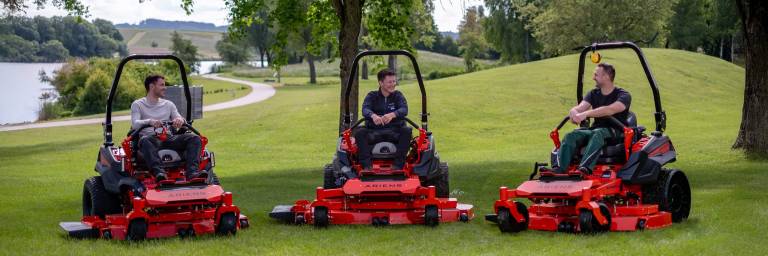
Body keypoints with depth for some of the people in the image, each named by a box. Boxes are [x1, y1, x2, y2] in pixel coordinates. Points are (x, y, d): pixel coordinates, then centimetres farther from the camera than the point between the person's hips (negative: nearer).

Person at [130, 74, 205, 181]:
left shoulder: (168, 104, 24)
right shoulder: (137, 105, 12)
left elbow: (180, 120, 12)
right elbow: (135, 124, -6)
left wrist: (180, 120, -15)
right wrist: (150, 121, -27)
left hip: (168, 138, 4)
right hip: (150, 137, -4)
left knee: (194, 138, -21)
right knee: (144, 140, -40)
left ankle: (192, 171, -41)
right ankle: (158, 172, -57)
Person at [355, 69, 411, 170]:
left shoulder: (398, 95, 9)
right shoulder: (372, 96, 8)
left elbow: (404, 109, -10)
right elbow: (365, 109, -12)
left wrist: (392, 115, -34)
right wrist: (373, 115, -38)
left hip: (394, 131, 0)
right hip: (374, 131, 0)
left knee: (407, 131, -30)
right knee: (359, 132, -28)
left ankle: (398, 164, -31)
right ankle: (366, 165, -33)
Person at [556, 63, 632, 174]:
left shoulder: (623, 95, -5)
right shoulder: (593, 94, 15)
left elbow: (610, 110, -25)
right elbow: (580, 107, -1)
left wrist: (585, 114, -36)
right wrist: (574, 113, -28)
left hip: (615, 132, -5)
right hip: (595, 129, 6)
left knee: (598, 133, -39)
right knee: (571, 136, -23)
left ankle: (585, 168, -59)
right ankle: (558, 169, -40)